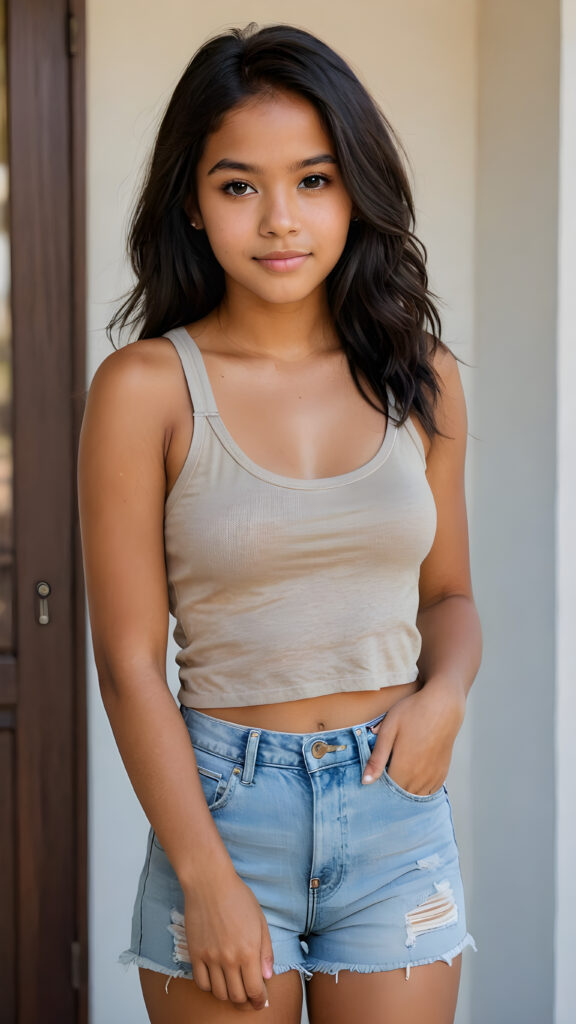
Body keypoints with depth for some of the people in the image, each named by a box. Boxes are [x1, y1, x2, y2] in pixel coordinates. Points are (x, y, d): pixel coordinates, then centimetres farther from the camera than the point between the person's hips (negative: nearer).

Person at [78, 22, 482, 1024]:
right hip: (222, 799, -3)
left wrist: (446, 693, -6)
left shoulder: (422, 376, 3)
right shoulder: (145, 389, -7)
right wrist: (208, 879, -12)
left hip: (397, 806, 3)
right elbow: (129, 662, -8)